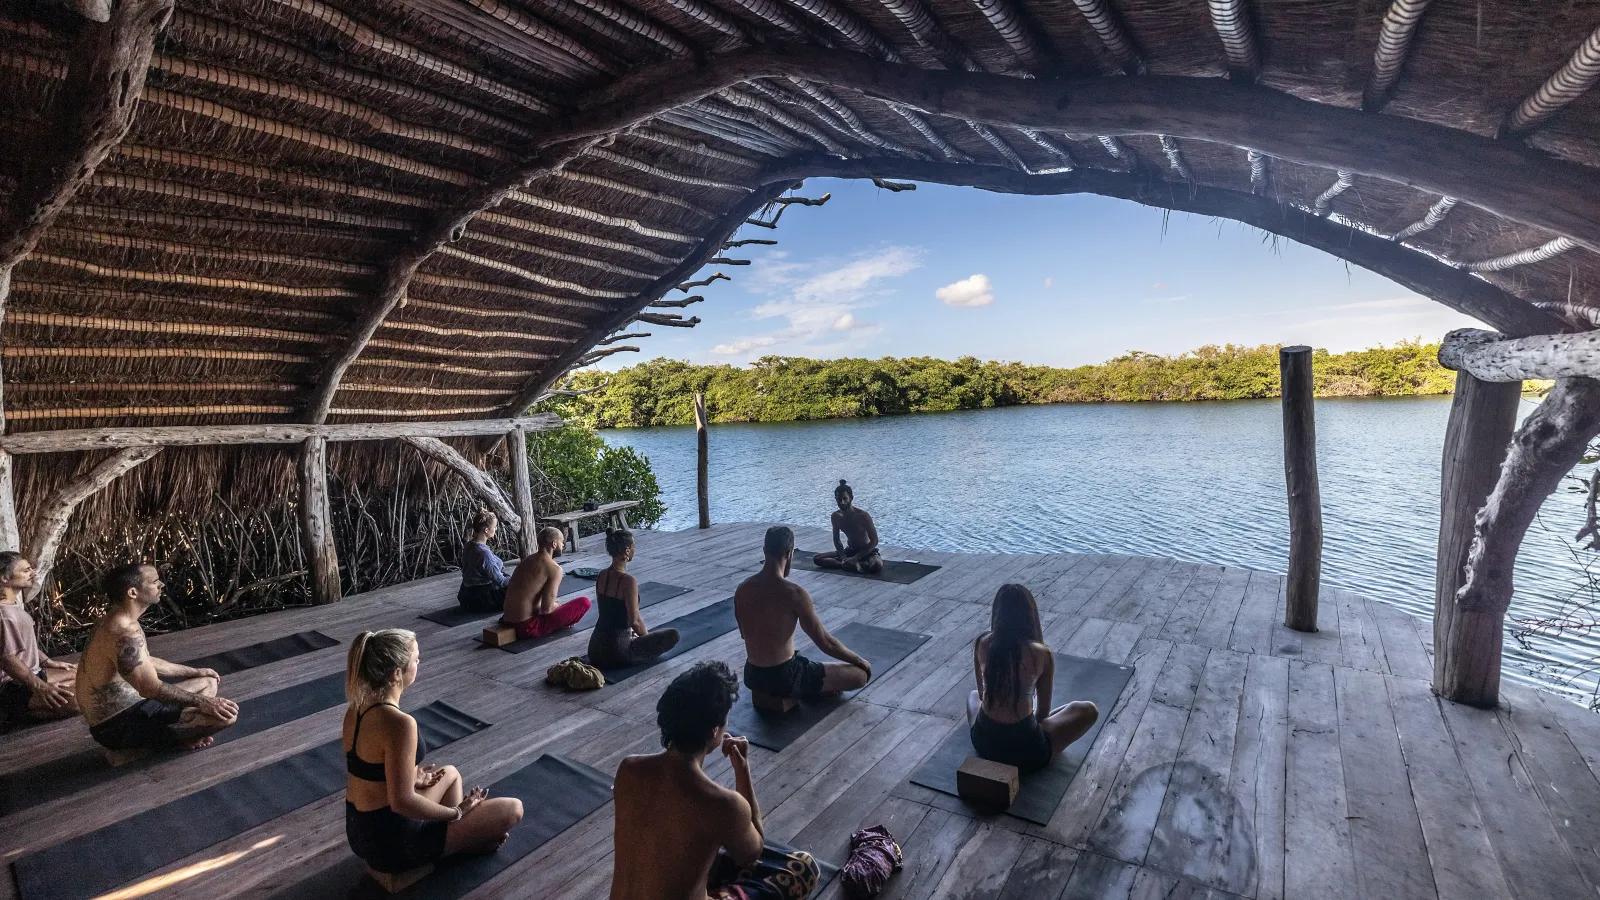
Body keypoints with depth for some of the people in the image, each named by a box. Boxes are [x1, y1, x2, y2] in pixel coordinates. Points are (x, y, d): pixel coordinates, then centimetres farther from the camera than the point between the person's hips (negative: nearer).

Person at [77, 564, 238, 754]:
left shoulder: (116, 622, 8)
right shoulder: (125, 633, -26)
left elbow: (146, 663, 22)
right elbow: (152, 689, -27)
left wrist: (195, 672, 27)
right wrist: (201, 702, -18)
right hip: (119, 725, -10)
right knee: (225, 715, -24)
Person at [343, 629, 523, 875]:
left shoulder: (356, 709, -1)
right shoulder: (399, 723, -29)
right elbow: (401, 801, -26)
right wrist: (456, 813, -12)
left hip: (361, 831, 9)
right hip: (392, 841, -9)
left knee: (451, 773, 31)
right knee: (512, 809, -3)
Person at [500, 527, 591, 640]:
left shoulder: (526, 561, 12)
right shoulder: (554, 568, -13)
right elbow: (547, 609, -16)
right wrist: (562, 607, 7)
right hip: (528, 628, -8)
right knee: (584, 602, -4)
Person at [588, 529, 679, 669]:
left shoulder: (601, 576, 2)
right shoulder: (628, 581, -22)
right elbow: (635, 621, -19)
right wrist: (648, 637, 1)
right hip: (616, 653, -8)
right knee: (673, 634, 0)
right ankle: (632, 656, 3)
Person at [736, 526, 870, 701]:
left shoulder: (741, 590, -2)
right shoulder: (794, 593, -21)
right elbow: (825, 642, -14)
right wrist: (860, 661, 4)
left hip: (752, 677, 7)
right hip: (784, 679, -7)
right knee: (861, 674, 3)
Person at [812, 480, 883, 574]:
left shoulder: (862, 515, -22)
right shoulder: (836, 517, -6)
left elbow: (874, 540, -20)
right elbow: (836, 540, 5)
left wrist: (856, 558, -24)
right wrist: (843, 557, -14)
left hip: (867, 551, -5)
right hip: (850, 551, 5)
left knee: (877, 565, -40)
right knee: (817, 559, -12)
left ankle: (847, 565, -21)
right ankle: (849, 564, -20)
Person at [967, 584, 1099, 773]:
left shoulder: (981, 643, -7)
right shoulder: (1041, 654, -15)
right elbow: (1044, 708, 1)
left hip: (983, 742, 3)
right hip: (1026, 751, -3)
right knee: (1088, 710, 19)